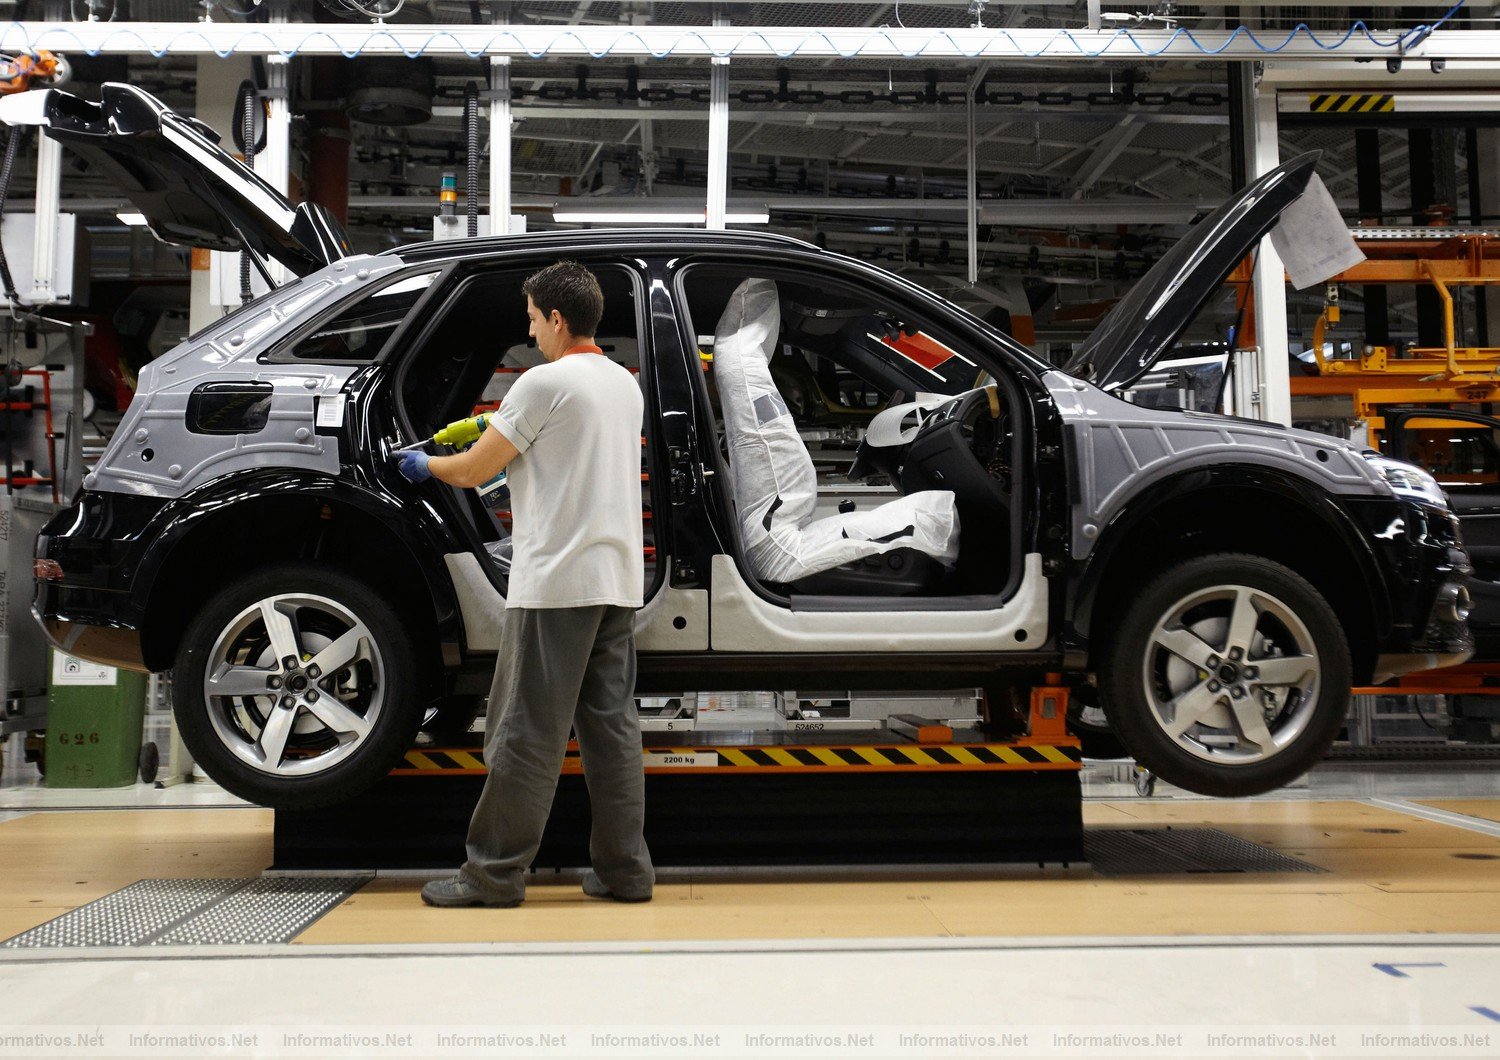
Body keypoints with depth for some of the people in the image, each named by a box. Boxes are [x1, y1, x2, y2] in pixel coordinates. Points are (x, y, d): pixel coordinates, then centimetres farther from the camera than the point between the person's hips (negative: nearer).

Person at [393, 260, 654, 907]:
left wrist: (423, 465, 15)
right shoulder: (626, 385, 14)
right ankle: (624, 870, 12)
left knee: (526, 733, -2)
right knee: (612, 726, 9)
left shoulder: (545, 381, -9)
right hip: (618, 580, 8)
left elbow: (473, 472, -4)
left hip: (556, 582, -8)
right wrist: (504, 433, 30)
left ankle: (494, 873, 5)